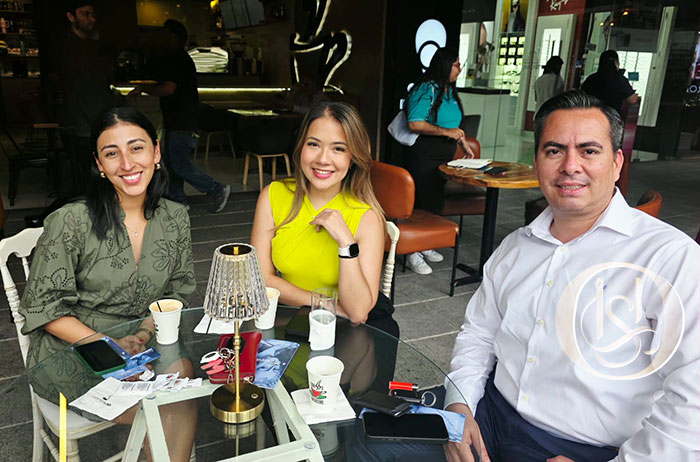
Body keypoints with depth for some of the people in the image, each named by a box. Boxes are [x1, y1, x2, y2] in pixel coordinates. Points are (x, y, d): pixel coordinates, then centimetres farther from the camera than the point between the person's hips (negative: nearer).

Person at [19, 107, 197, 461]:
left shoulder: (175, 219, -1)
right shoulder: (72, 222, -14)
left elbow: (176, 293, 7)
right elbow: (43, 307, -9)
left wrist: (145, 332, -11)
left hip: (136, 348, 4)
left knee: (181, 371, -27)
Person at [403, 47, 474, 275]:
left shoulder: (449, 90, 16)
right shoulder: (427, 89, -12)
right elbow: (415, 124, -22)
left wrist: (464, 144, 20)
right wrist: (447, 132, -20)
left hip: (444, 157, 9)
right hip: (424, 155, -9)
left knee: (435, 202, 13)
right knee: (420, 203, -6)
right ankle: (412, 254, 2)